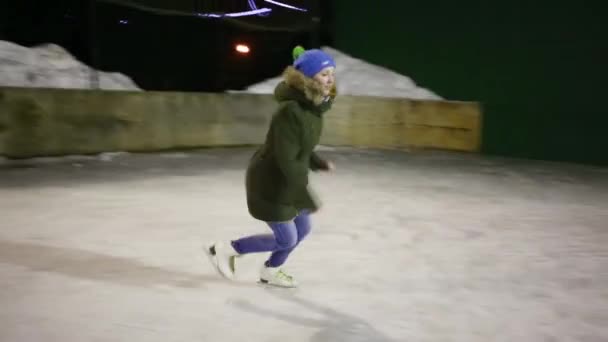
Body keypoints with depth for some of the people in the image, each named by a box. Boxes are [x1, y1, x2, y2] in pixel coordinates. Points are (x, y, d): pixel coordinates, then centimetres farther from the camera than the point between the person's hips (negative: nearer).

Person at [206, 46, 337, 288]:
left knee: (302, 229, 19)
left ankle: (270, 272, 42)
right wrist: (305, 194, -31)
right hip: (270, 182, -9)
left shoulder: (313, 106, -1)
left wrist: (319, 163, 1)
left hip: (289, 179, 9)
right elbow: (286, 159, -32)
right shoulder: (290, 111, -30)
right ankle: (226, 249, 21)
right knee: (286, 239, 4)